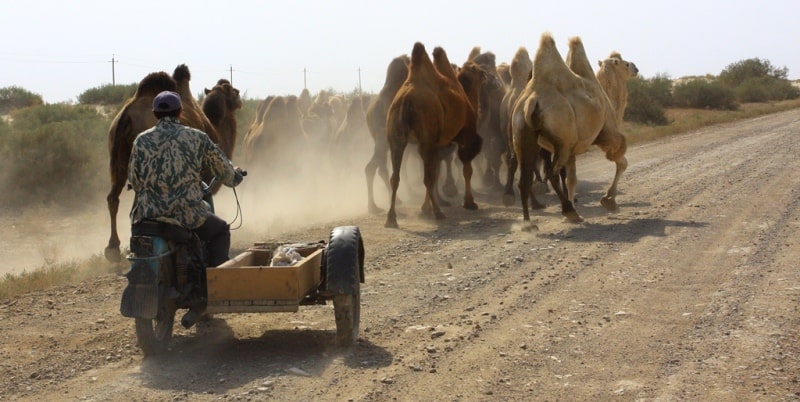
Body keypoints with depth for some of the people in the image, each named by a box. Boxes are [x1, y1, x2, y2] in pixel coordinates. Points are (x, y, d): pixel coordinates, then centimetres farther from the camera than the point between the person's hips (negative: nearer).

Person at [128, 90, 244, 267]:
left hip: (148, 214, 2)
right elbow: (224, 171, 9)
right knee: (221, 230, 25)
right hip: (188, 215, -2)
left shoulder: (141, 140, 3)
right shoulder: (197, 138, 1)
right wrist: (237, 176, 33)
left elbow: (134, 181, 8)